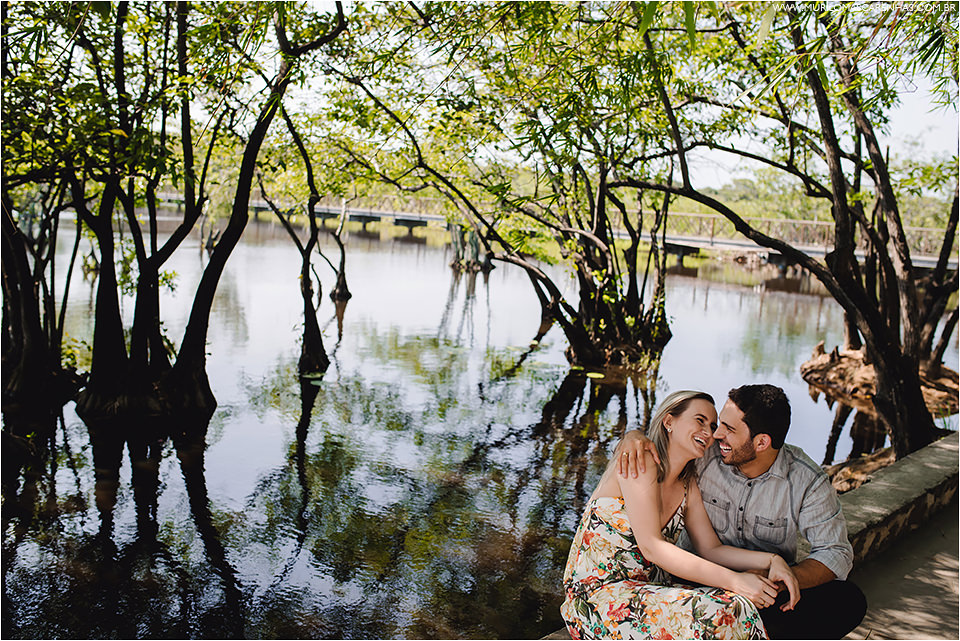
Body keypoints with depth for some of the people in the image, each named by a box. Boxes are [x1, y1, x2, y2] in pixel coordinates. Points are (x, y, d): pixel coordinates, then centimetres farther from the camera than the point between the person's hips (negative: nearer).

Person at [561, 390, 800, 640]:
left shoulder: (688, 484, 11)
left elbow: (711, 549, 8)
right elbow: (651, 547, -22)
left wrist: (771, 560, -10)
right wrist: (734, 580, -25)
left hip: (647, 588, 7)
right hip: (598, 594, -7)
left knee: (738, 608, -18)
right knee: (714, 616, -28)